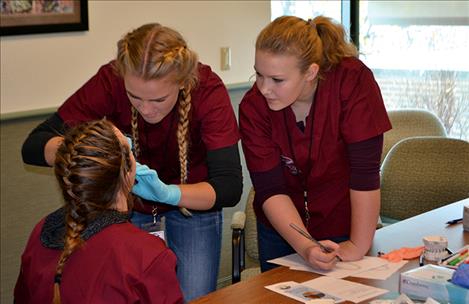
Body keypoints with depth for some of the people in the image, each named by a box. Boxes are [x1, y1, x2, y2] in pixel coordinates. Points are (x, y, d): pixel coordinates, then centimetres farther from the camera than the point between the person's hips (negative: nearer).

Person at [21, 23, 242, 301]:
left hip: (193, 199, -1)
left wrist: (167, 192, -50)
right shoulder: (111, 80, -27)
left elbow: (230, 187, -32)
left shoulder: (208, 89, -29)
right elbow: (33, 147, -26)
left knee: (193, 299, -7)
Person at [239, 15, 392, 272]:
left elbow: (365, 171, -27)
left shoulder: (353, 81, -28)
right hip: (280, 229, 3)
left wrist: (358, 246, -25)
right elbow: (269, 190, -19)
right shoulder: (253, 107, -20)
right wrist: (305, 247, -32)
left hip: (341, 230, -2)